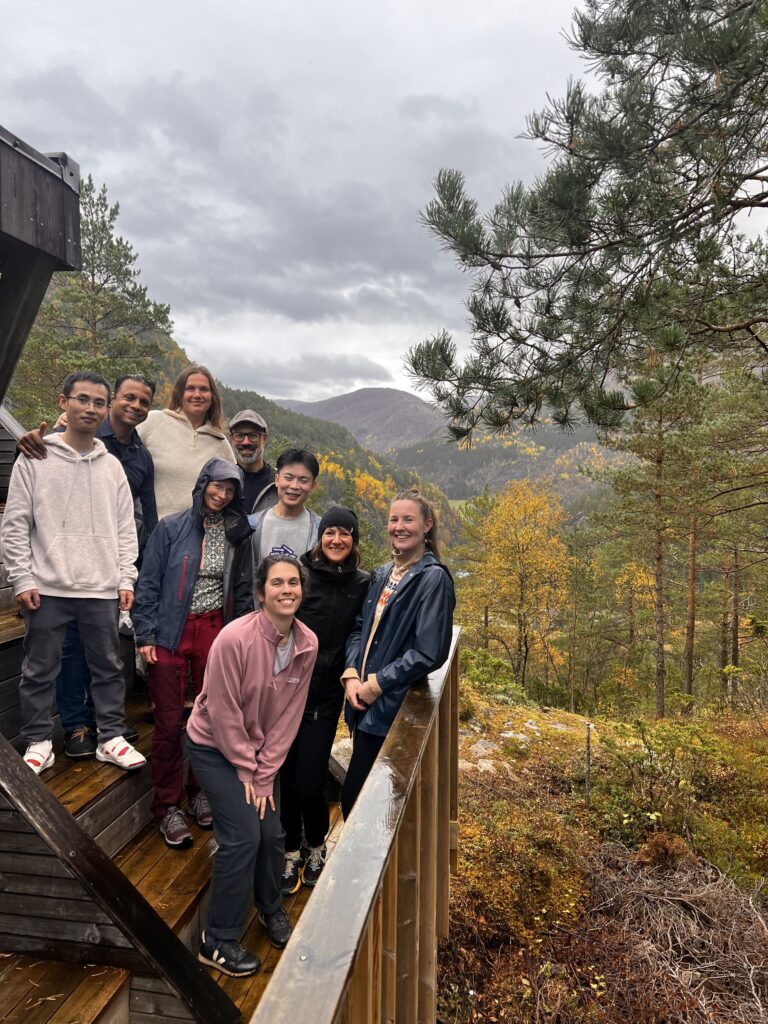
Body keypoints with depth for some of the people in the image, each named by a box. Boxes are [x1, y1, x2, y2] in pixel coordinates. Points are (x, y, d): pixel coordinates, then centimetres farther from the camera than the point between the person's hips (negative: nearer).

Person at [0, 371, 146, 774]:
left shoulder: (112, 466, 9)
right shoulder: (34, 459, 1)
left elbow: (125, 529, 9)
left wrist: (126, 579, 2)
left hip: (102, 589, 3)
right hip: (48, 588, -2)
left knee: (109, 667, 9)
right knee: (39, 670, 7)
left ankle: (111, 738, 20)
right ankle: (38, 743, 21)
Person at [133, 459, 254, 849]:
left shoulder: (237, 535, 4)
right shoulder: (171, 528, -5)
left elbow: (243, 590, 10)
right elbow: (148, 583, -3)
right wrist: (145, 635, -8)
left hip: (216, 631, 3)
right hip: (172, 632, -3)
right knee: (169, 722, 3)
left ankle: (200, 791, 31)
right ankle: (167, 807, 19)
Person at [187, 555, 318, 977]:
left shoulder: (307, 644, -14)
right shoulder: (234, 638, -30)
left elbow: (289, 715, -8)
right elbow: (223, 712, -22)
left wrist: (264, 775, -8)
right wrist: (246, 771, -12)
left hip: (261, 749, 5)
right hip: (214, 747, -5)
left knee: (272, 833, 6)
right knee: (243, 836, -9)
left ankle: (271, 910, 37)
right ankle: (217, 942, 12)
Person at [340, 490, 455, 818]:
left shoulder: (433, 579, -13)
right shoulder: (381, 575, 10)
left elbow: (428, 652, -18)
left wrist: (376, 685, -13)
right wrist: (351, 675, -3)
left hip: (393, 710, -7)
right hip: (363, 704, 7)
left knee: (353, 797, -3)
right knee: (363, 795, 17)